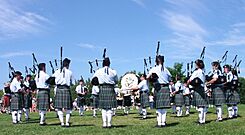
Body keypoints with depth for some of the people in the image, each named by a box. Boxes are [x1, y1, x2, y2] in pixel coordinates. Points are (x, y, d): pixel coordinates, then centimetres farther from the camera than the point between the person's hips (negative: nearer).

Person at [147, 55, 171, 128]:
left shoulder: (154, 69, -4)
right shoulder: (166, 69, 8)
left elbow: (147, 77, -14)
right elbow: (169, 78, 13)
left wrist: (152, 77, 6)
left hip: (158, 88, -3)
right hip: (166, 88, 3)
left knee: (159, 107, 0)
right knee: (164, 107, 7)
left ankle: (159, 123, 0)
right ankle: (163, 122, 9)